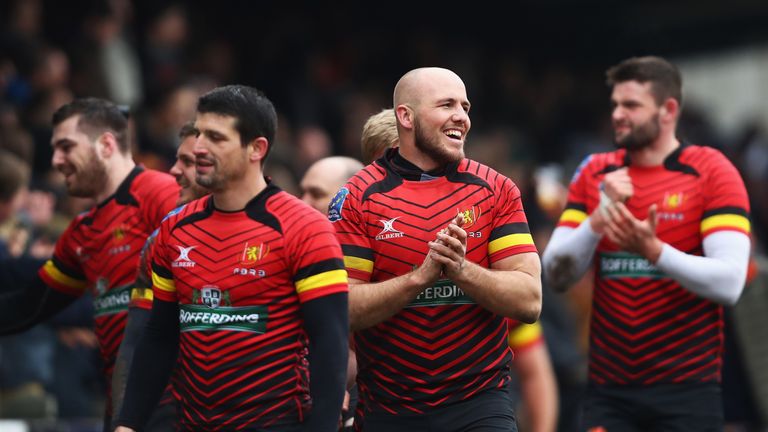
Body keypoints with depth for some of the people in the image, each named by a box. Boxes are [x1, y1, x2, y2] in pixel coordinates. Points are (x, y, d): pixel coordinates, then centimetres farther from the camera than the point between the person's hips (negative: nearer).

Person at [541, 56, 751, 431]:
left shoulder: (712, 172, -5)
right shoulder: (594, 175, 8)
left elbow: (729, 283, -15)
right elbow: (556, 276, 1)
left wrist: (653, 250, -29)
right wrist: (599, 217, -15)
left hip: (686, 390, -3)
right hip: (608, 391, 3)